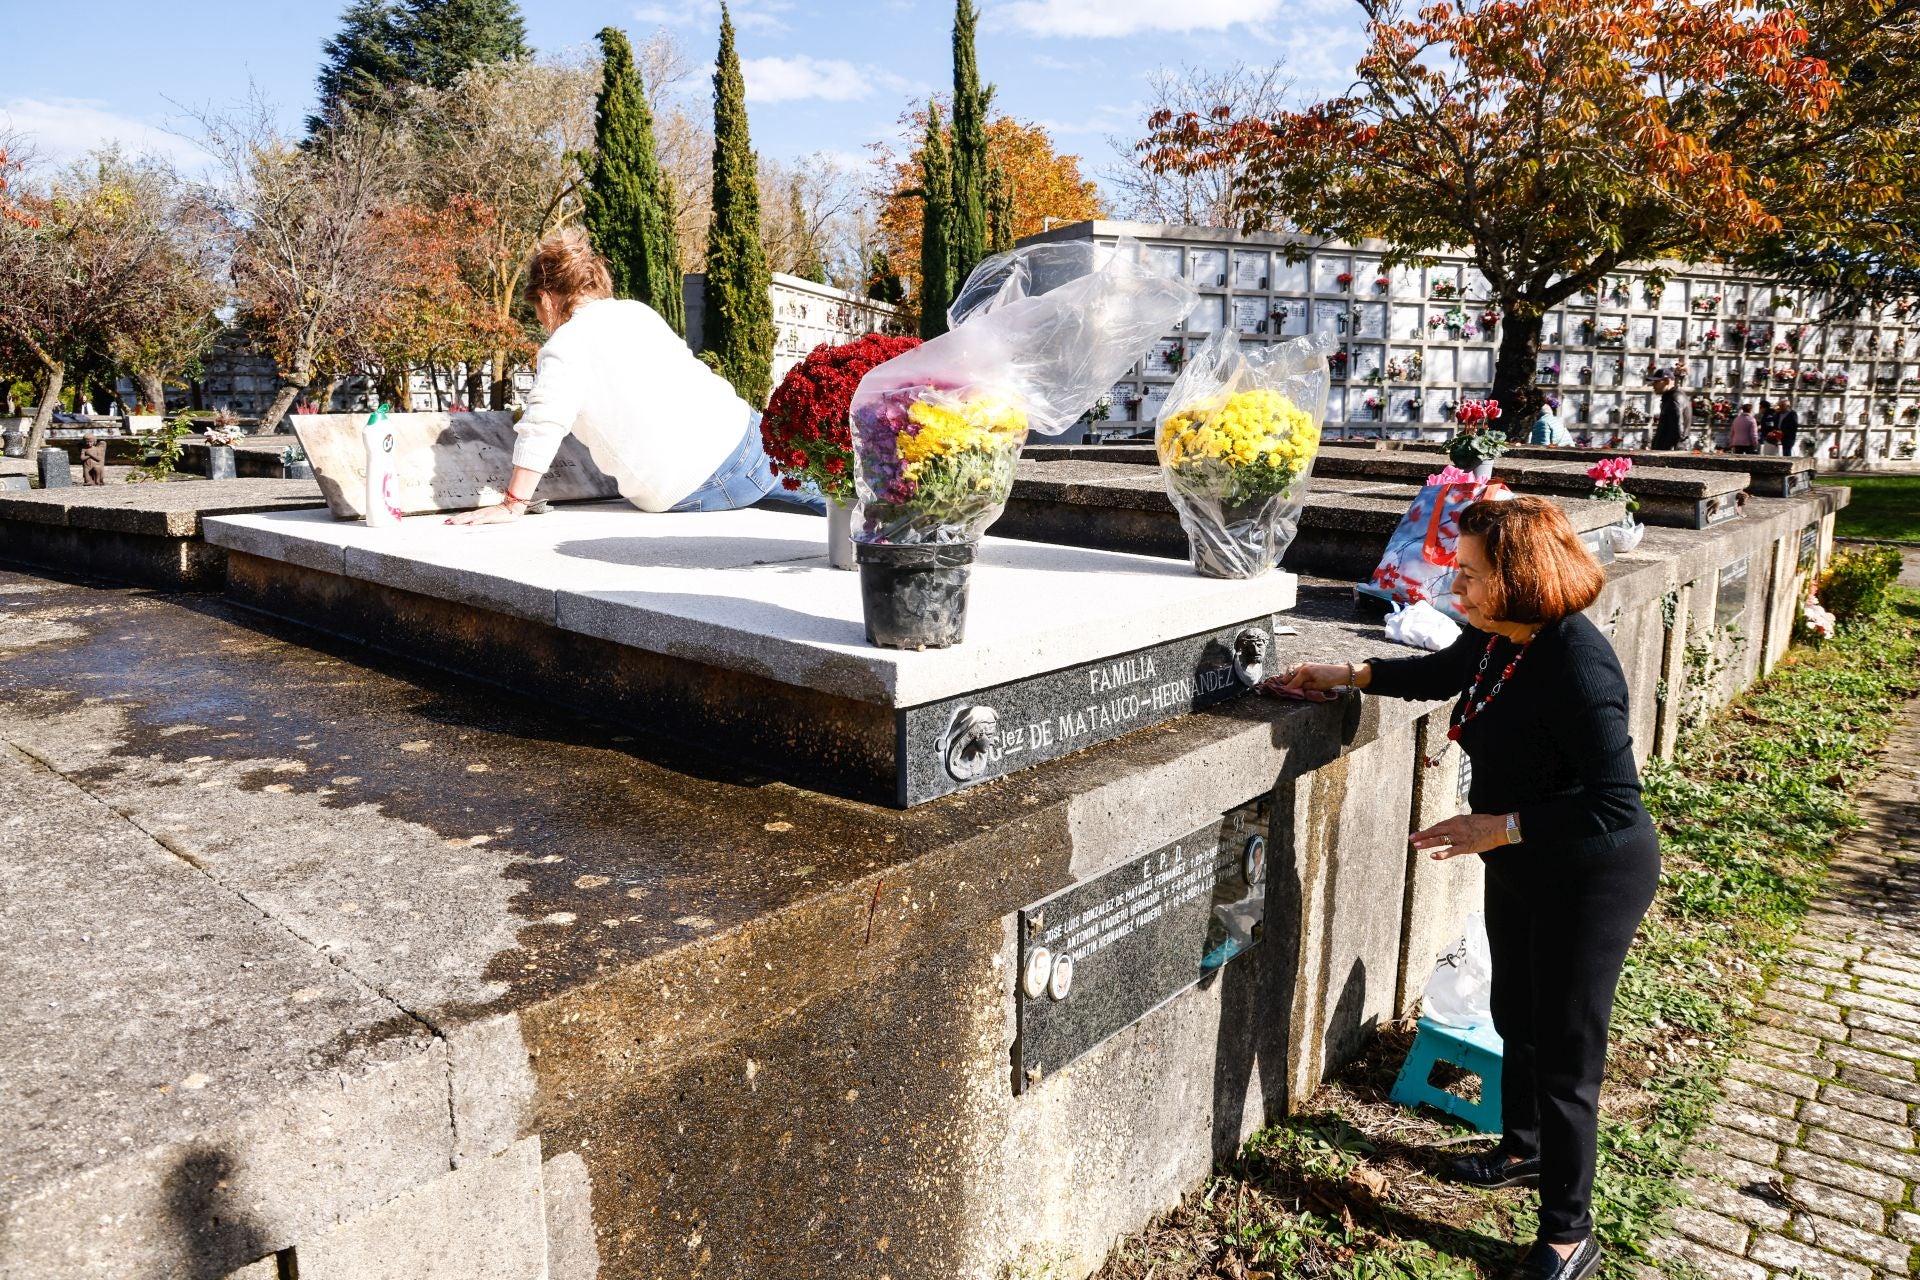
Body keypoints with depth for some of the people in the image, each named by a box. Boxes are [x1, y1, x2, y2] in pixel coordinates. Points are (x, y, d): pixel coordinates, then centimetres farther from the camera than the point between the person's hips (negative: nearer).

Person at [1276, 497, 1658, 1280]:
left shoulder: (1575, 665, -31)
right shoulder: (1494, 637, -6)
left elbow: (1615, 804, -31)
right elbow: (1443, 672, 18)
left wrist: (1502, 827, -26)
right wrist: (1352, 675, 11)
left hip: (1590, 877, -9)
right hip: (1521, 865, 9)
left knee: (1564, 1050, 4)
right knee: (1516, 1016, 25)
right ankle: (1523, 1150, 50)